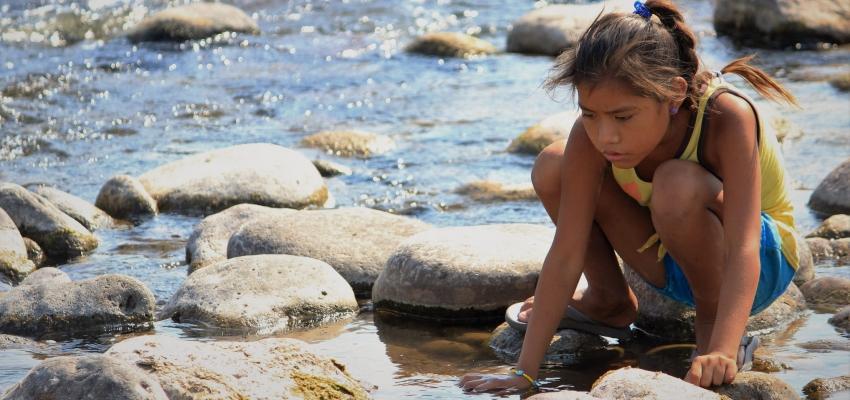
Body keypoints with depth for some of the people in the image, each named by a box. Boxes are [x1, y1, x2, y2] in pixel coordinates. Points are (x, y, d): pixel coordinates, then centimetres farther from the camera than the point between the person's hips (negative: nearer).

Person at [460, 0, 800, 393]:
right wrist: (524, 373, -24)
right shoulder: (592, 134, -23)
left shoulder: (726, 116, -34)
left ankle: (712, 316, -10)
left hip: (764, 264, -5)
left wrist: (721, 353, -55)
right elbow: (565, 255, -21)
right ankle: (609, 301, 9)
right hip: (675, 262, 5)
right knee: (552, 169, -14)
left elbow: (743, 252, -40)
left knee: (678, 185, -36)